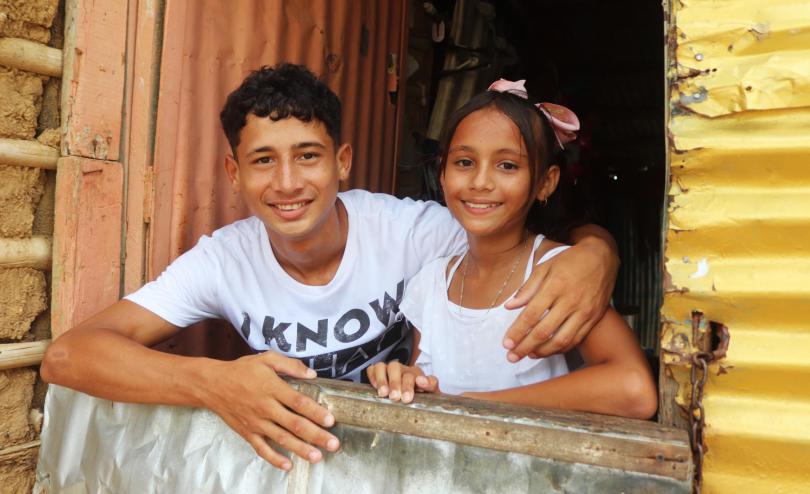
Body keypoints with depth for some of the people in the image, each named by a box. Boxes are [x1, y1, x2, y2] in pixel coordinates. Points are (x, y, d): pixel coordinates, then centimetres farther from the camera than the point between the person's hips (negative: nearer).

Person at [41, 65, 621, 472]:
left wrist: (593, 255, -37)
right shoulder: (224, 259, -13)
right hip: (288, 454, 1)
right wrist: (213, 383, -37)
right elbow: (66, 354, -19)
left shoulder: (411, 228, -18)